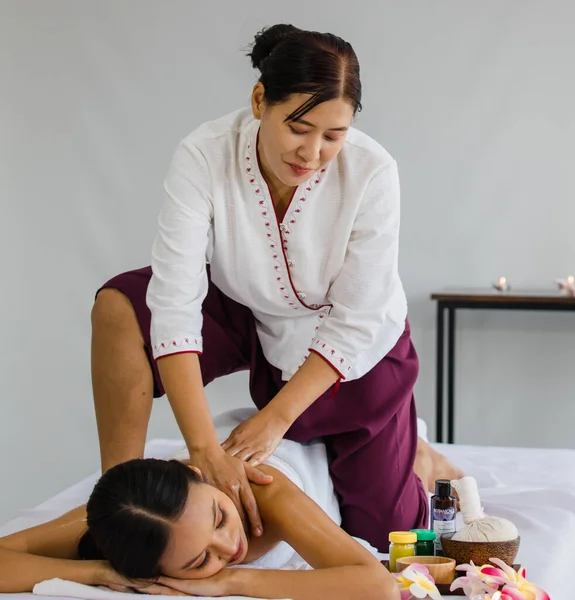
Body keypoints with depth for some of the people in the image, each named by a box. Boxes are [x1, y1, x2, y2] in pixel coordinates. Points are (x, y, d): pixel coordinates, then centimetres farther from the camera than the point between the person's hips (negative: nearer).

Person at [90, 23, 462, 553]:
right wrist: (206, 450, -43)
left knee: (384, 531, 1)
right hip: (249, 321, 1)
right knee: (120, 305, -26)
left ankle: (415, 451, 37)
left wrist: (274, 419, -28)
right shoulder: (203, 157, -29)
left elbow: (354, 325, -23)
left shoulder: (372, 173, -29)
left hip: (349, 350, -1)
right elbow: (176, 305, -35)